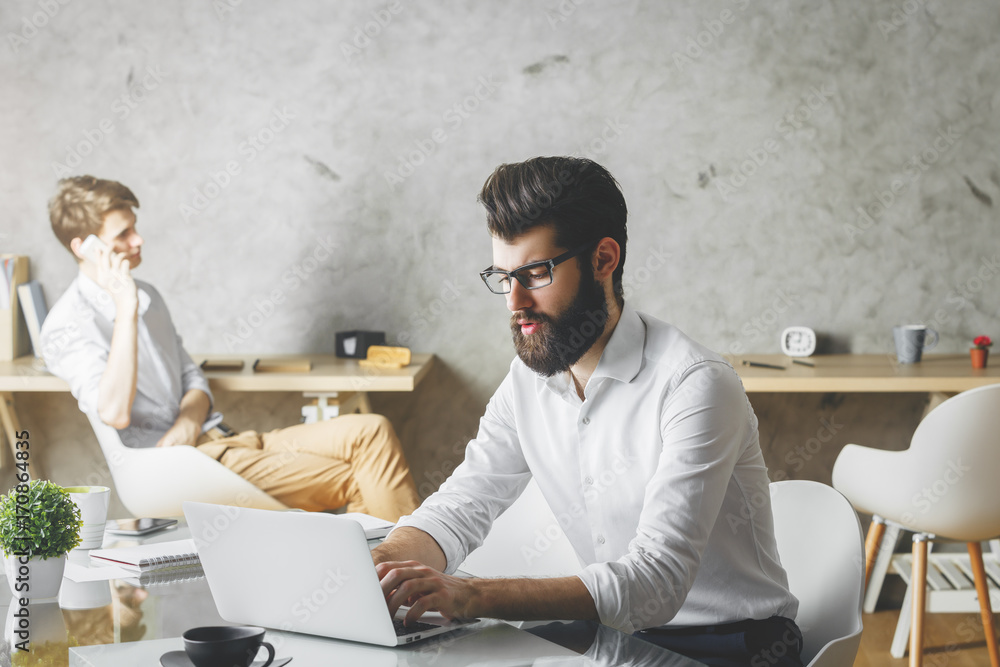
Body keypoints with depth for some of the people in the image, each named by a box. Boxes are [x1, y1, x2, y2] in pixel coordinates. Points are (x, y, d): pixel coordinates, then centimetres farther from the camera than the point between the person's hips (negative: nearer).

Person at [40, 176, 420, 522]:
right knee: (359, 479, -20)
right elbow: (114, 412, -24)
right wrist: (126, 310, -21)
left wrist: (189, 420, -3)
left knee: (370, 431, -15)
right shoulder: (66, 328, -8)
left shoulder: (146, 296, 19)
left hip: (218, 439, 8)